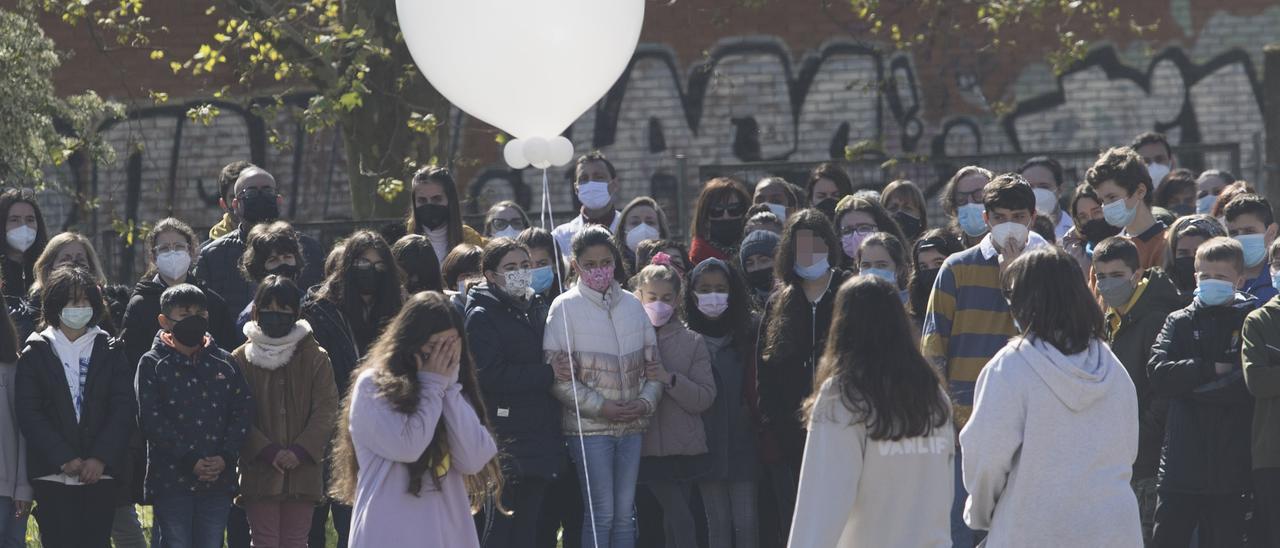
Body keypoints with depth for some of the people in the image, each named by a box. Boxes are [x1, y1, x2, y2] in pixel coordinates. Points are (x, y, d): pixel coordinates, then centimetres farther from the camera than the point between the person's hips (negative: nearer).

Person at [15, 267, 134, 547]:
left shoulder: (110, 351, 10)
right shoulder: (35, 353, 5)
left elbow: (123, 408, 3)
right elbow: (28, 414, -3)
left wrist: (101, 459, -10)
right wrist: (65, 459, -13)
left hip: (102, 471, 2)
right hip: (53, 475, -2)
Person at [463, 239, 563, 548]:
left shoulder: (538, 308, 16)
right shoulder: (481, 316, -6)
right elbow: (491, 375, -18)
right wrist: (548, 374, -17)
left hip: (540, 432, 7)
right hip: (504, 438, -7)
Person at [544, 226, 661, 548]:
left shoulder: (632, 305, 9)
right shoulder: (565, 307, -5)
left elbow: (652, 362, 12)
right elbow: (556, 374, -9)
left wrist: (646, 401, -7)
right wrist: (600, 406, -15)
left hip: (632, 425, 4)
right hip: (589, 427, -4)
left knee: (624, 513, 7)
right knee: (601, 513, -6)